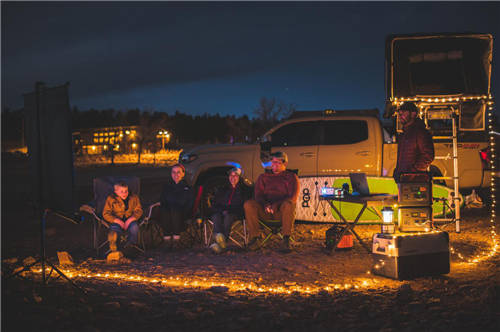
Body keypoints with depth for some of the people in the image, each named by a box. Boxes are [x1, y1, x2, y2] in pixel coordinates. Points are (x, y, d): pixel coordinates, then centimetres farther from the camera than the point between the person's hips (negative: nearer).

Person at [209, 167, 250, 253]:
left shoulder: (243, 190, 20)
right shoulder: (222, 190, 27)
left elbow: (243, 206, 9)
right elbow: (215, 205, 19)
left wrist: (229, 211, -6)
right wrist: (223, 210, -4)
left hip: (235, 214, -2)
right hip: (220, 212, 3)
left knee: (228, 217, -38)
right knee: (216, 217, -35)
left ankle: (219, 243, -58)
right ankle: (219, 237, -63)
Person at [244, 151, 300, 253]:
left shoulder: (291, 177, 11)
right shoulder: (263, 177, 21)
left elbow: (293, 198, -3)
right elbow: (258, 195, 9)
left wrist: (276, 205, -20)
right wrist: (265, 204, -15)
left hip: (282, 211, -3)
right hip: (265, 211, 3)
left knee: (289, 204, -37)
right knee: (248, 204, -25)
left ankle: (286, 240, -33)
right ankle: (254, 239, -24)